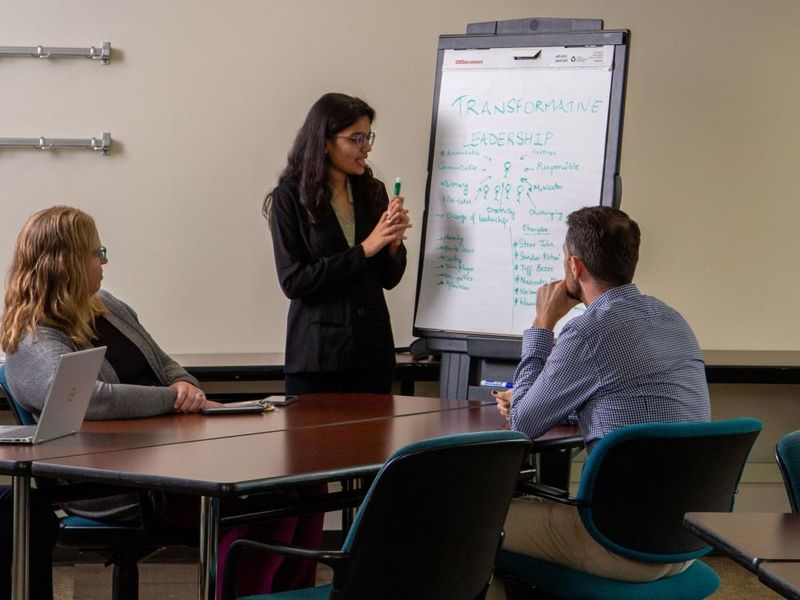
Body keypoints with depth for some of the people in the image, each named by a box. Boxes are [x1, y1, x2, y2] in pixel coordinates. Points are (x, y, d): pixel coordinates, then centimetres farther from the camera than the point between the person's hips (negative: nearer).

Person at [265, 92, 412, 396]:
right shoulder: (291, 197, -5)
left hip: (373, 352, 4)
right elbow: (292, 282, -13)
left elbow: (389, 279, 12)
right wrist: (364, 250, -14)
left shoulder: (372, 192, 7)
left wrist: (393, 243, -9)